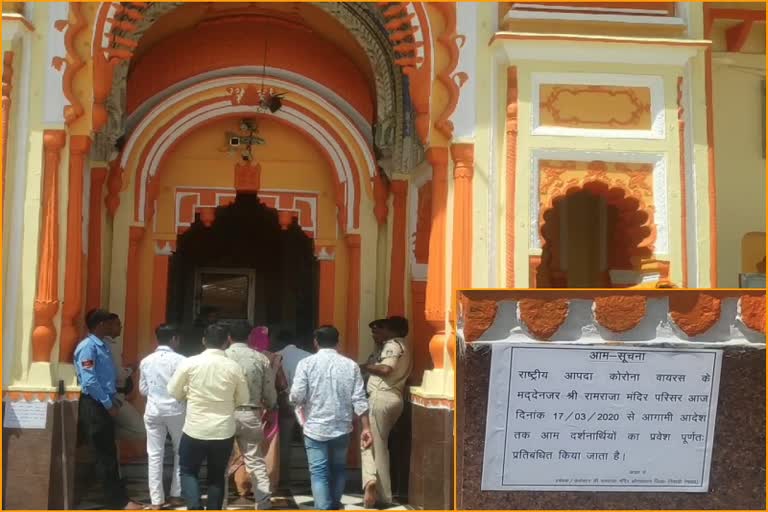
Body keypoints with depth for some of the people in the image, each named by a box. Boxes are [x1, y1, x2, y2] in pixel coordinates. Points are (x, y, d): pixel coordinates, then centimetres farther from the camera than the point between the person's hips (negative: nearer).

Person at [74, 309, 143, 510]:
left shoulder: (103, 345, 14)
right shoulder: (88, 347, -14)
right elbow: (90, 382, -21)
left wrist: (114, 401, 8)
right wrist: (108, 404, -16)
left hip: (105, 405, 9)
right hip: (94, 405, -9)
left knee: (109, 453, 13)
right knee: (103, 455, -2)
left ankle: (116, 498, 19)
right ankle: (118, 500, 2)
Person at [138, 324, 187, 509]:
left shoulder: (146, 361, 2)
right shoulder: (180, 360, -11)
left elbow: (142, 389, 9)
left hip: (153, 411, 3)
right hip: (176, 410, -3)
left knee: (154, 455, 5)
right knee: (180, 451, 14)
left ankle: (156, 500, 5)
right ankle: (176, 495, 16)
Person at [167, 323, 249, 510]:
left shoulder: (190, 363, -9)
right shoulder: (234, 367, -6)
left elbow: (173, 392, 1)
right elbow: (243, 400, 3)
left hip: (195, 430, -1)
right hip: (224, 432, 1)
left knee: (188, 471, 17)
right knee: (217, 476, 16)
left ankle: (194, 507, -3)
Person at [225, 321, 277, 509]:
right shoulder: (261, 359, 1)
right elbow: (269, 392, 5)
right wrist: (270, 407, 26)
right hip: (251, 415, 1)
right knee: (256, 462, 8)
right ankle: (264, 504, 4)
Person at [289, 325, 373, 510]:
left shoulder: (306, 363, -8)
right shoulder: (351, 365, -1)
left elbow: (296, 397, -13)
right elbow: (359, 400, -5)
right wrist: (366, 428, -1)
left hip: (315, 428, -3)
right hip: (342, 428, 3)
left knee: (319, 473, 2)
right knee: (338, 468, 22)